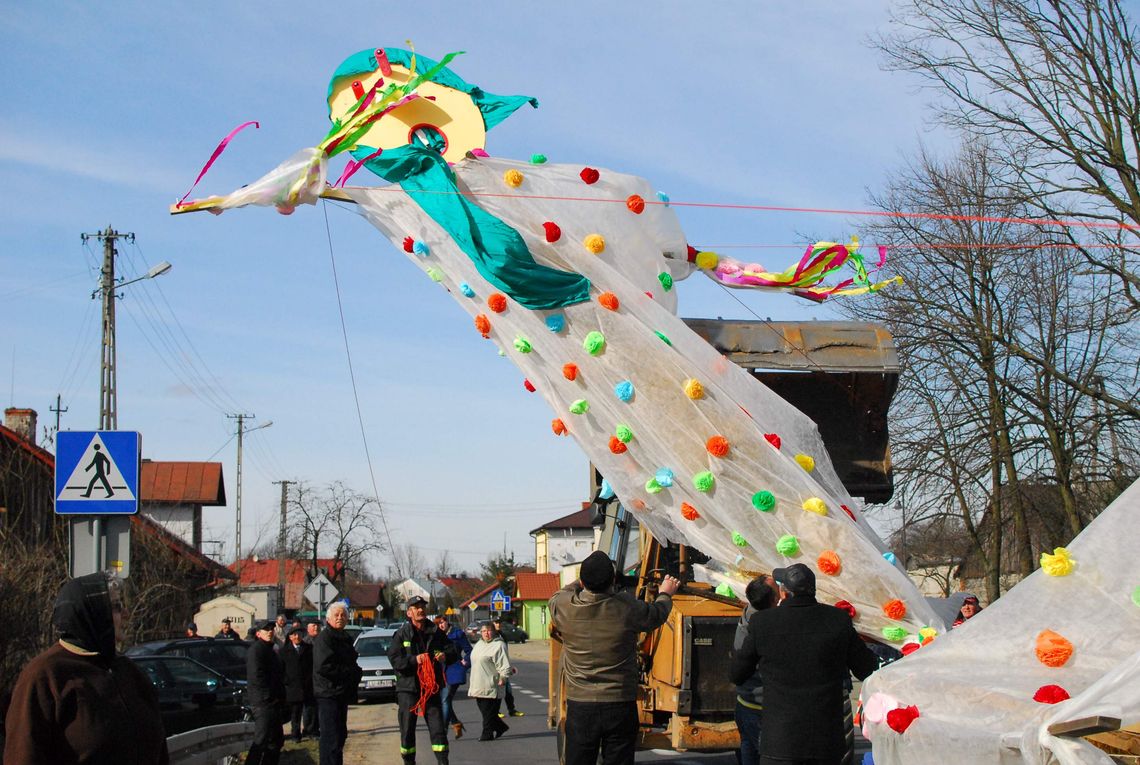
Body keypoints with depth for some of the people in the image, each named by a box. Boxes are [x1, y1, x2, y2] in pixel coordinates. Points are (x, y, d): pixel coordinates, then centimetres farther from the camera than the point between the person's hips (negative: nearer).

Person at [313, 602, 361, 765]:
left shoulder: (345, 638, 18)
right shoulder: (324, 638, -11)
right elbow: (324, 666, -22)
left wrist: (355, 673, -1)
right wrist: (353, 672, -14)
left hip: (343, 694, 9)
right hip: (328, 695, -9)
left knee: (340, 735, 15)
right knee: (331, 739, -11)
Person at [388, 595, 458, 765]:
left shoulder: (436, 633, 8)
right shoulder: (401, 635, -2)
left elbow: (453, 652, 8)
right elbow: (394, 659, -11)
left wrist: (446, 655, -14)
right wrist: (414, 660, -25)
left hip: (431, 687, 2)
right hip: (407, 688, -2)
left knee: (438, 727, 0)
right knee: (407, 730, 4)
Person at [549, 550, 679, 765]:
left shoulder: (563, 607, -10)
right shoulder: (627, 607, -15)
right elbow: (657, 614, 7)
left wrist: (585, 580, 32)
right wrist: (665, 594, 28)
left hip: (580, 707, 1)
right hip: (620, 707, -1)